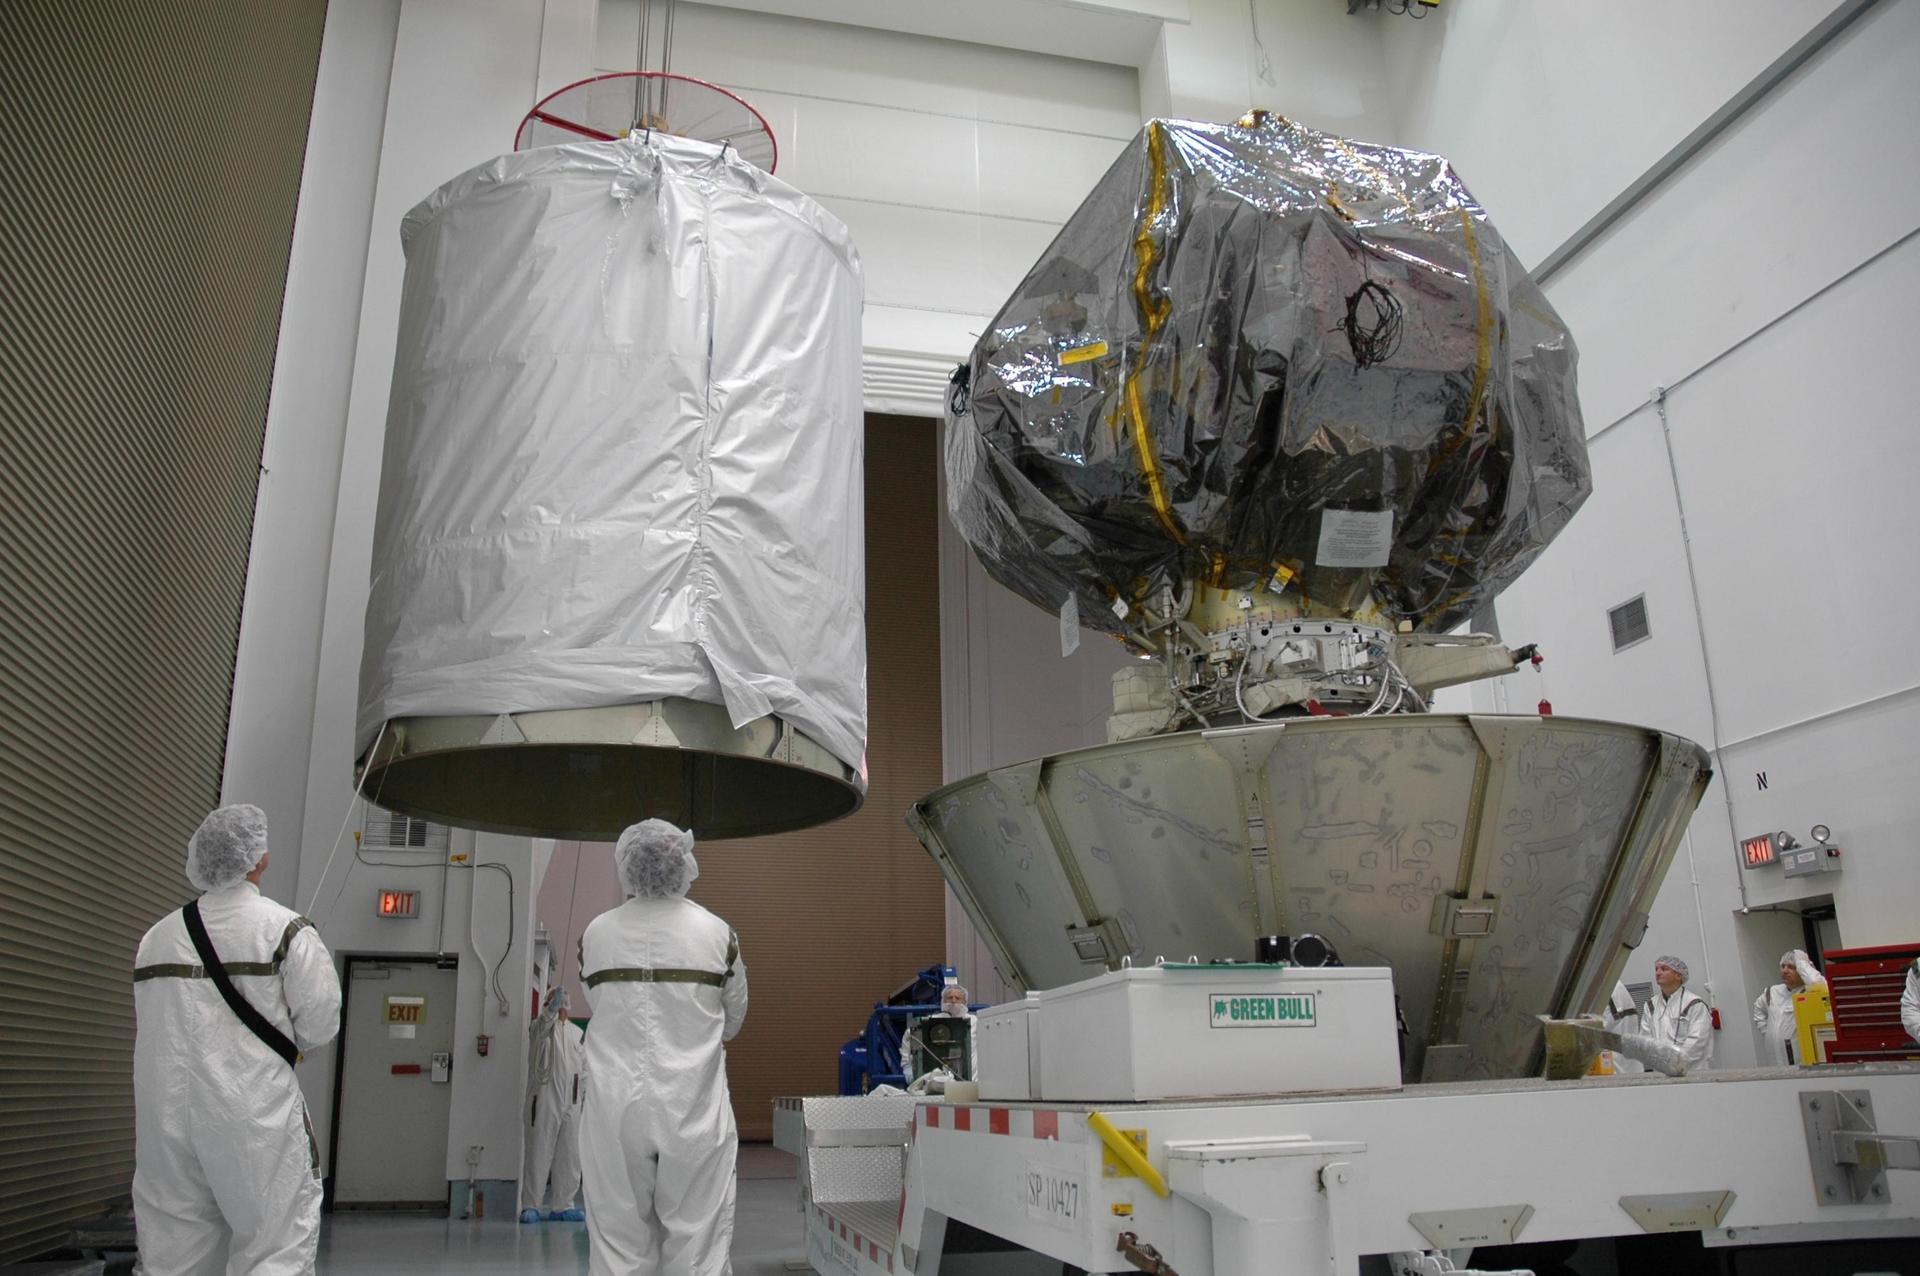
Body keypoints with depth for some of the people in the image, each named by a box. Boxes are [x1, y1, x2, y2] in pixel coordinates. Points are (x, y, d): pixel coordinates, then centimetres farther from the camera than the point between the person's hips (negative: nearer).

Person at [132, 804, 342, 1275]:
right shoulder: (283, 928, -8)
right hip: (253, 1116, -5)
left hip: (166, 1117, 5)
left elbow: (148, 1029, 11)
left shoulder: (157, 936, 7)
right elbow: (319, 1024, -7)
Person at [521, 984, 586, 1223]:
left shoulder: (577, 1032, 17)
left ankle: (562, 1205, 13)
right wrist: (554, 1007, -42)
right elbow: (545, 1022, -24)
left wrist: (585, 1092, 13)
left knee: (569, 1155, 5)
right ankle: (530, 1206, 3)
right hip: (544, 1099, -5)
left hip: (571, 1102, 5)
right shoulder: (542, 1026, 2)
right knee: (539, 1152, -4)